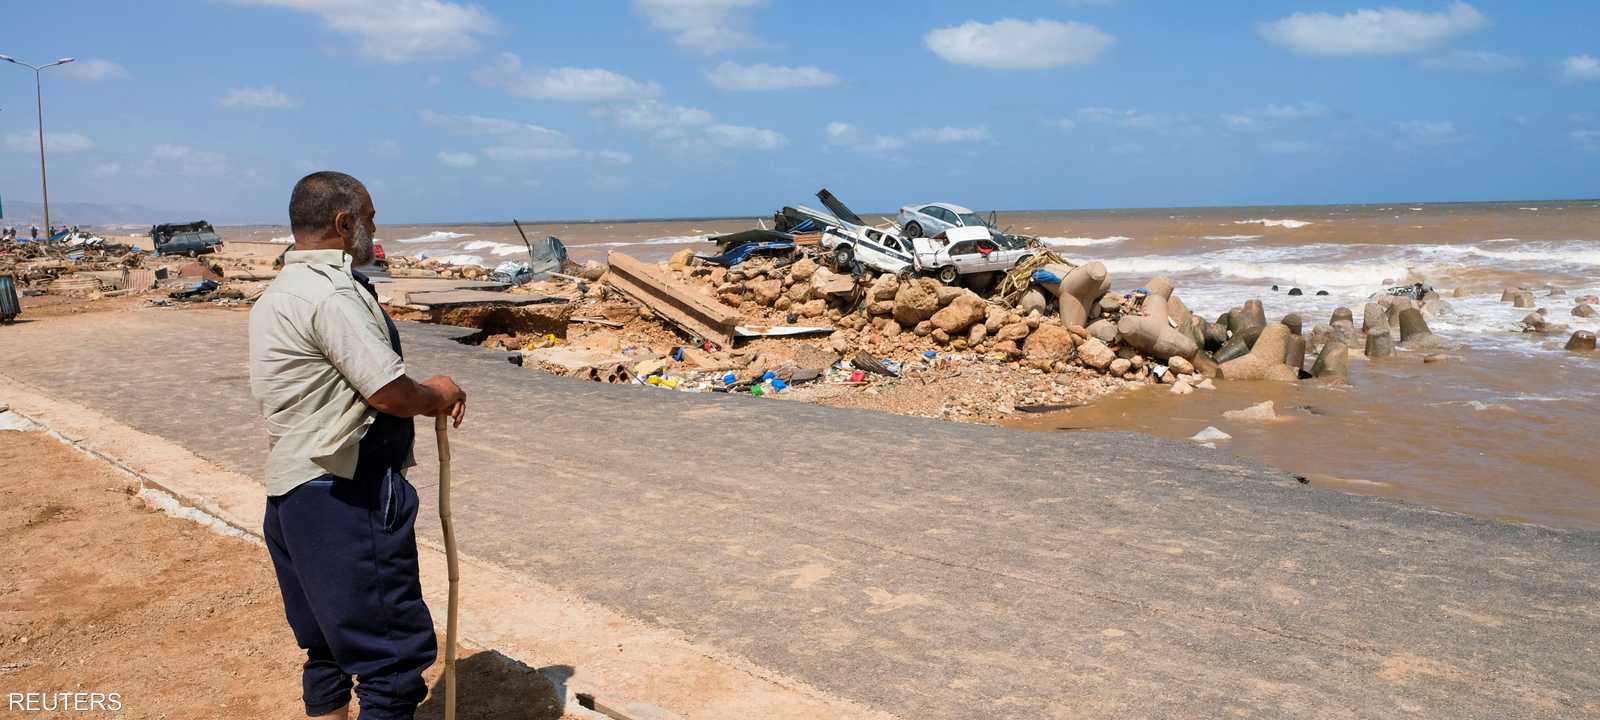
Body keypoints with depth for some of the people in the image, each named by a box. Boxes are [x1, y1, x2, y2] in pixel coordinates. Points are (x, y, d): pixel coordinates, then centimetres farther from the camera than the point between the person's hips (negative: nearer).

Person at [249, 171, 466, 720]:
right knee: (395, 656, -4)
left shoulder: (278, 293, 17)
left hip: (292, 494, 11)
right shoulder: (331, 292, -17)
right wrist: (438, 396, 0)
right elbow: (391, 393, -20)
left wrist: (426, 395, 6)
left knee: (329, 649, 20)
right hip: (345, 501, -11)